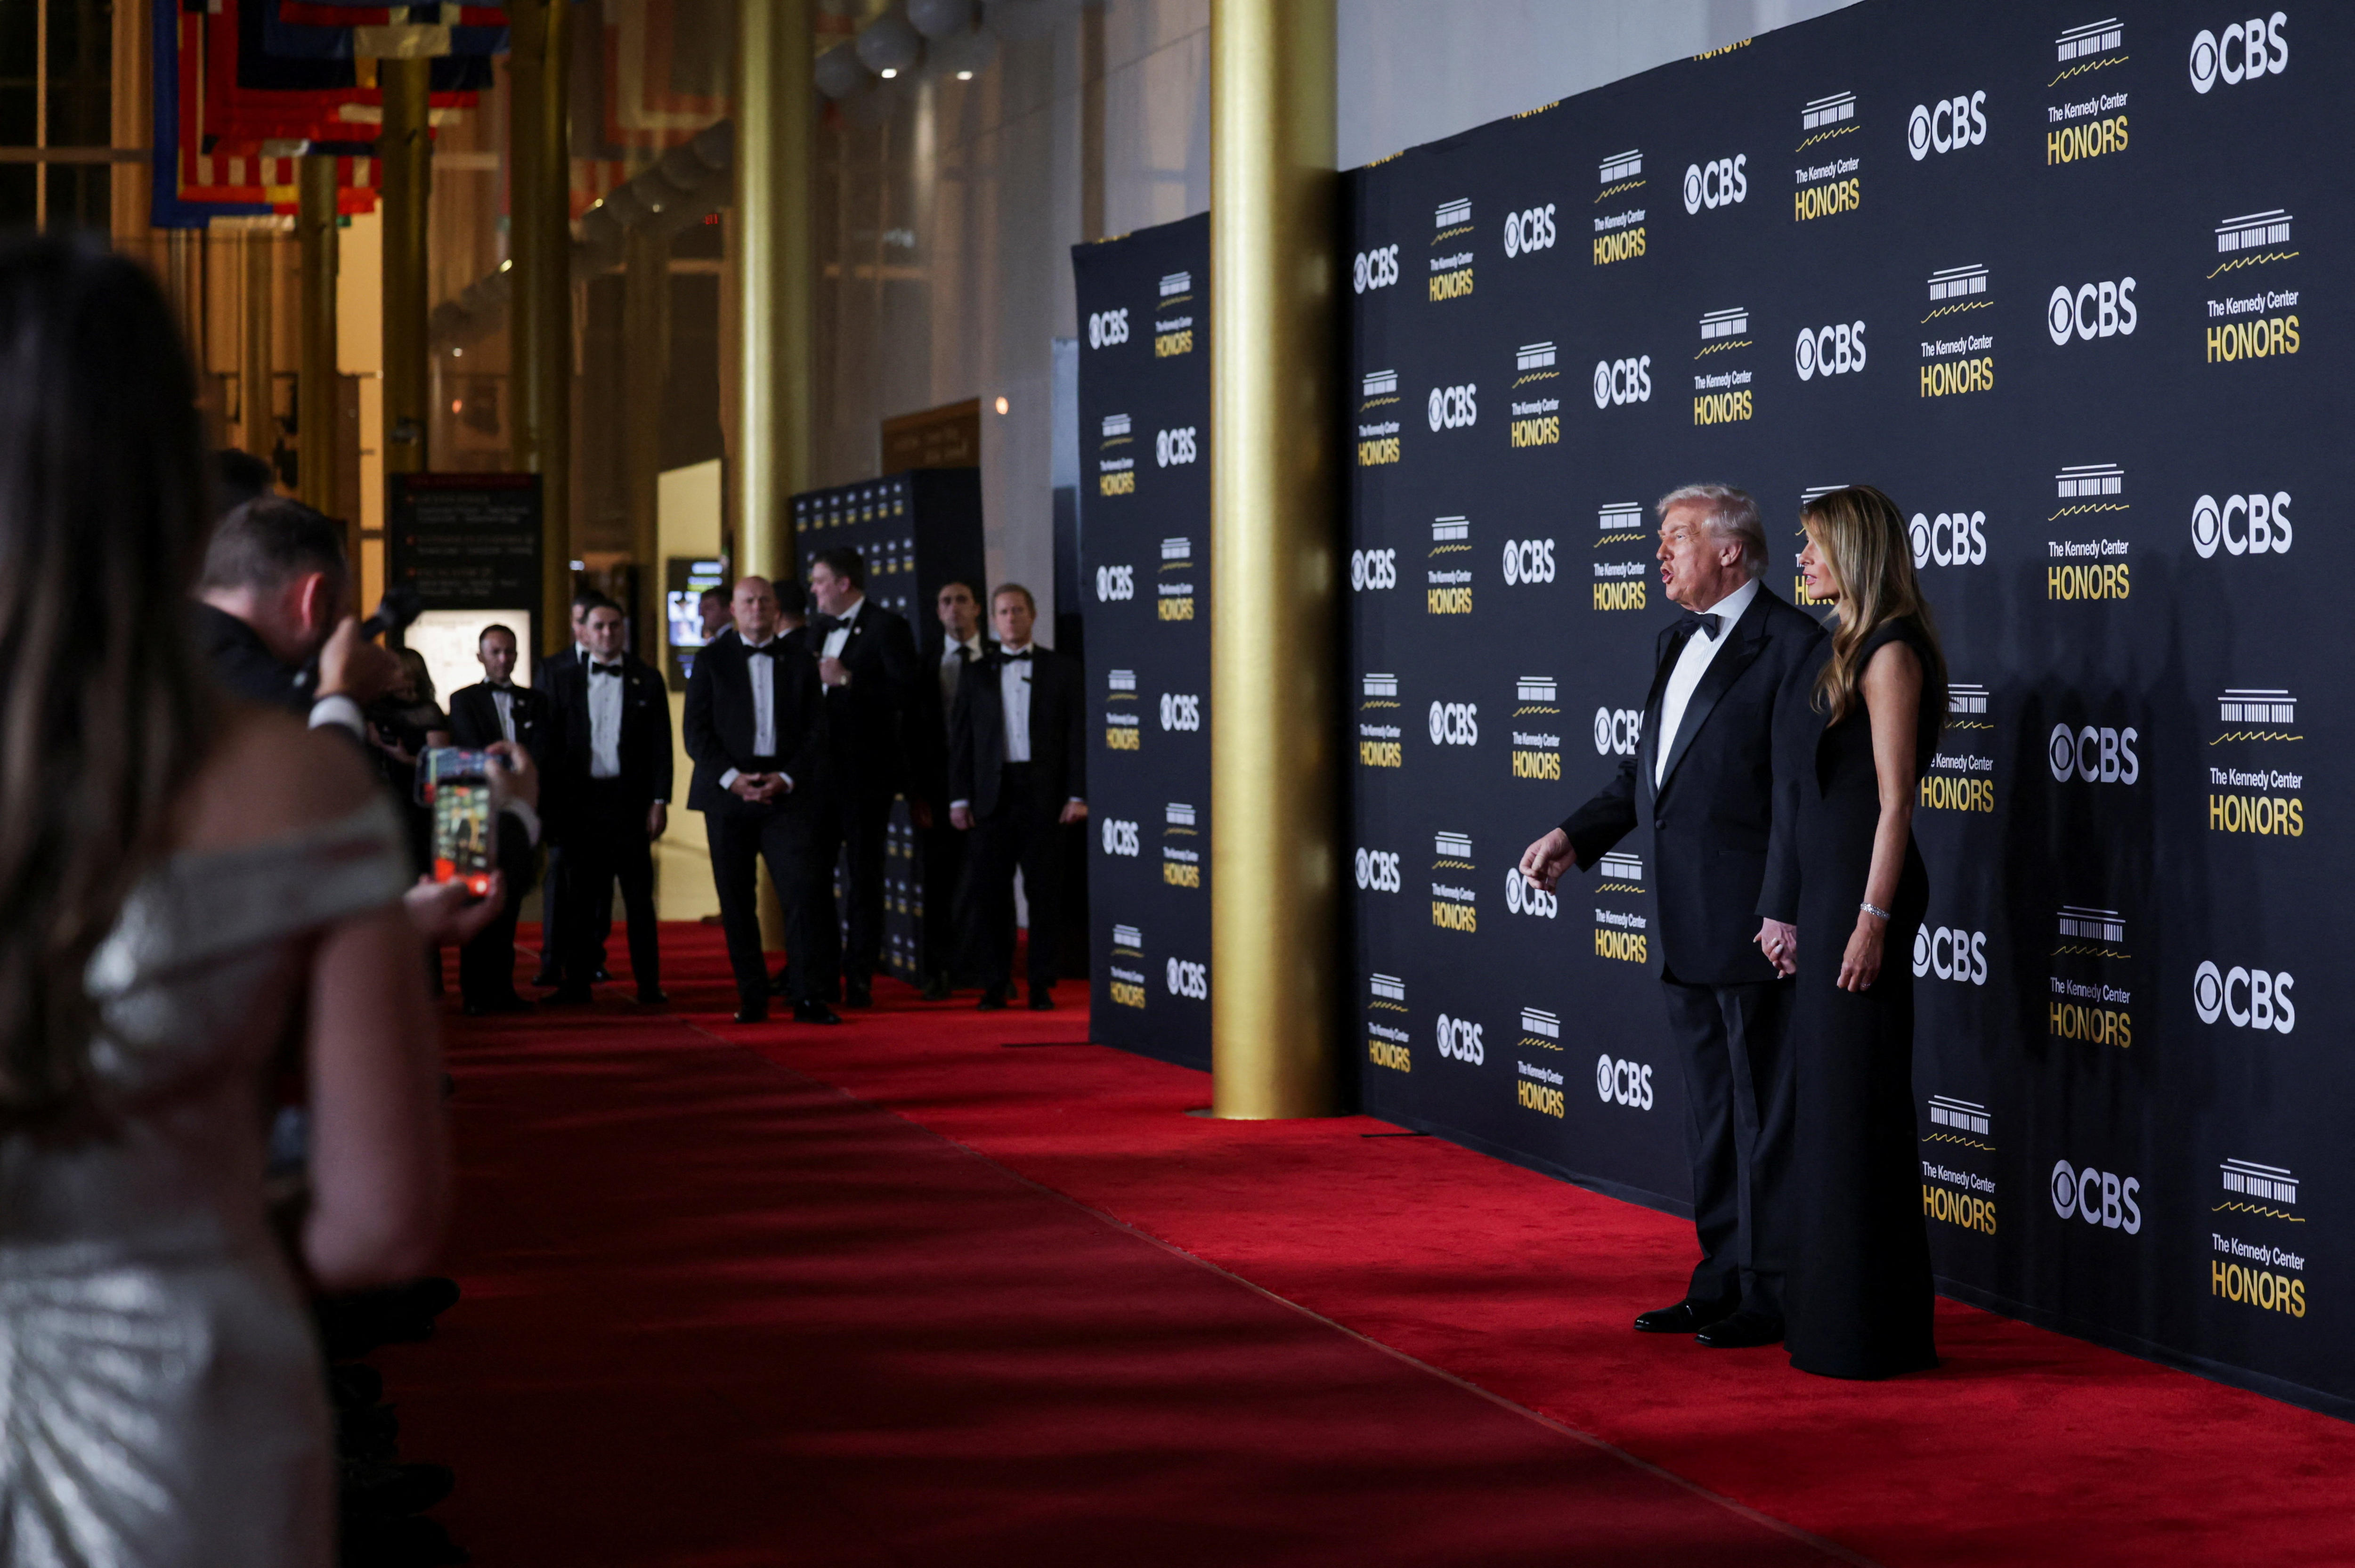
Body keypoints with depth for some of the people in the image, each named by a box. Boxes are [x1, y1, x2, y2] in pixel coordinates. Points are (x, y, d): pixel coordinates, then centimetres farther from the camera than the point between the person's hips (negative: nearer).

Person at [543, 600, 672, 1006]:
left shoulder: (646, 678, 6)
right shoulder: (566, 680, 9)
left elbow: (661, 744, 4)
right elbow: (553, 744, 8)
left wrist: (659, 800, -3)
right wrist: (553, 802, 0)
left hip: (629, 799, -1)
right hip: (580, 800, 1)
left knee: (639, 896, 0)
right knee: (580, 896, 5)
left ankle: (649, 984, 3)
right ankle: (577, 982, 10)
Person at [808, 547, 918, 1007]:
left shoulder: (887, 627, -6)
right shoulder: (819, 632, 17)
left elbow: (905, 691, -16)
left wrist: (848, 680, -19)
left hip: (865, 771, -7)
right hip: (821, 769, 7)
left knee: (864, 874, -1)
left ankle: (859, 978, 4)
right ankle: (823, 974, 13)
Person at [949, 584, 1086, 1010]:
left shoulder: (1062, 671, 8)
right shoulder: (976, 677, 13)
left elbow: (1079, 735, 3)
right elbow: (961, 741, 10)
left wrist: (1077, 795, -5)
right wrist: (959, 799, 1)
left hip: (1045, 797, -1)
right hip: (993, 796, 1)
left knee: (1044, 892, 0)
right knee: (988, 892, -2)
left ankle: (1041, 985, 5)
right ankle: (995, 985, 5)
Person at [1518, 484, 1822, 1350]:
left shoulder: (1791, 643, -11)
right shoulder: (1676, 645, 16)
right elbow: (1644, 770, 22)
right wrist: (1573, 836, 7)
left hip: (1753, 927, -9)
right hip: (1688, 932, 9)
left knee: (1765, 1114, -1)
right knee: (1711, 1112, 15)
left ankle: (1773, 1295, 7)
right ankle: (1722, 1284, 23)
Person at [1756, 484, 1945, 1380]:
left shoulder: (1890, 653, -12)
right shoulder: (1837, 649, 15)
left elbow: (1894, 799, -16)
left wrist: (1873, 918, -20)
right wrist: (1784, 909, 15)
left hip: (1860, 889, -9)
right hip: (1816, 891, 9)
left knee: (1855, 1103, -5)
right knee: (1824, 1099, 12)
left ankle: (1871, 1332, 0)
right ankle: (1831, 1309, 19)